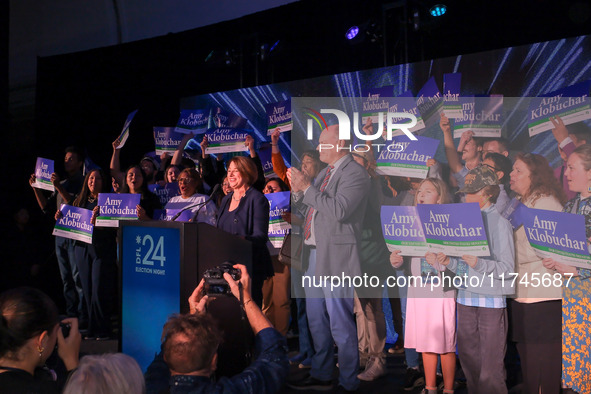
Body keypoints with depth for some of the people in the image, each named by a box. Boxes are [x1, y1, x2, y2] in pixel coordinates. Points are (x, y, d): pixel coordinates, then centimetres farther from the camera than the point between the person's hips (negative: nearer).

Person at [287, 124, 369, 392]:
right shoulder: (325, 173, 16)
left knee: (341, 324, -2)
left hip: (336, 258, -9)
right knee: (316, 321, 18)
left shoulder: (355, 173, -12)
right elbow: (311, 210, 19)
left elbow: (338, 210, -25)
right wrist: (298, 191, 2)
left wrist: (307, 188, -18)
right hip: (314, 255, 10)